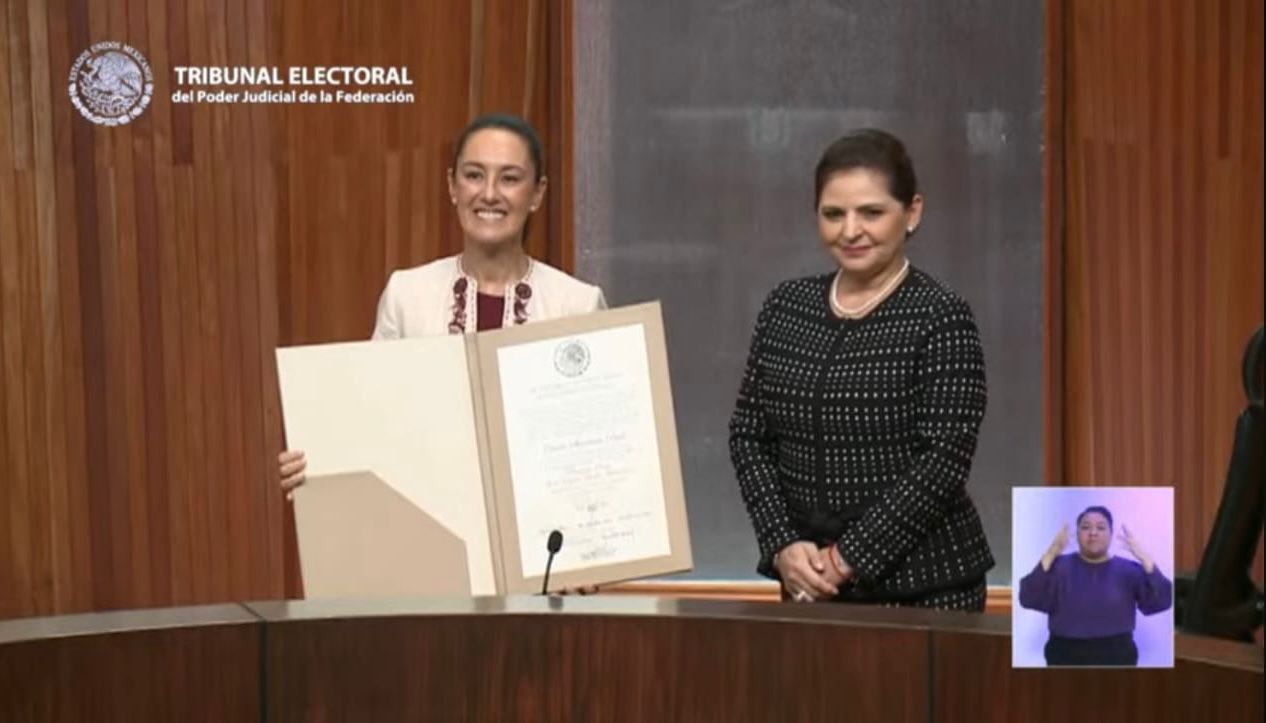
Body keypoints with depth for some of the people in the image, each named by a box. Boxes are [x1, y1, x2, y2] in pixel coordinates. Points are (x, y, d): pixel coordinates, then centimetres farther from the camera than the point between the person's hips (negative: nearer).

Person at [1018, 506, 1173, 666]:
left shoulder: (1128, 570, 2)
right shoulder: (1060, 567, 0)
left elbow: (1160, 601, -11)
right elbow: (1029, 598, -14)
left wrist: (1145, 559, -22)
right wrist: (1049, 555, -25)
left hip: (1115, 659, 1)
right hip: (1066, 659, 0)